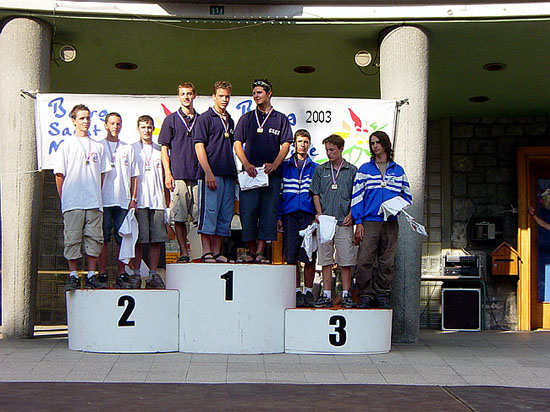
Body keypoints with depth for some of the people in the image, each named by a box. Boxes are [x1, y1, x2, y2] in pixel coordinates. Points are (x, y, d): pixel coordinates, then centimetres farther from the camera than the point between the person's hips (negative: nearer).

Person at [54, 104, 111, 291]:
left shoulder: (98, 146, 15)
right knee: (72, 239, -3)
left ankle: (92, 276, 7)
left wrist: (97, 195, 8)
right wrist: (64, 198, -1)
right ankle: (73, 277, 3)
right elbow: (59, 174, 3)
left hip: (94, 202, 3)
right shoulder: (67, 145, 5)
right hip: (73, 202, -3)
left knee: (94, 238, 1)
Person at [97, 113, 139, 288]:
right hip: (104, 199, -2)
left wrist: (133, 198, 6)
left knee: (122, 238, 1)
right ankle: (102, 274, 0)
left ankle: (121, 274, 5)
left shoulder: (128, 148, 15)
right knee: (103, 238, -4)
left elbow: (134, 175, 14)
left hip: (123, 200, 2)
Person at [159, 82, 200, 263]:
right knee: (179, 216, -2)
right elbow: (164, 148, 5)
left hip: (198, 175, 2)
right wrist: (167, 173, -5)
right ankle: (184, 253, 2)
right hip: (178, 175, -1)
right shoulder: (171, 119, 9)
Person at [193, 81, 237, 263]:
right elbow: (199, 147, -8)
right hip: (211, 174, -7)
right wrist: (208, 173, -16)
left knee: (225, 215, 5)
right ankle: (206, 252, -5)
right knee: (209, 212, -8)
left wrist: (234, 173, 16)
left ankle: (217, 253, 10)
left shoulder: (230, 121, 20)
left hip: (228, 174, 7)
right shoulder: (205, 118, 0)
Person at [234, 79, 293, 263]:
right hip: (250, 172, 1)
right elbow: (238, 144, 9)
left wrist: (274, 164, -11)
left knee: (268, 212, -5)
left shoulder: (280, 119, 13)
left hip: (271, 173, -1)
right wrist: (246, 164, -8)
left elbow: (286, 145, 5)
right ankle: (251, 250, 3)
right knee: (247, 212, -6)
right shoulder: (246, 118, 16)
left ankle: (260, 251, -3)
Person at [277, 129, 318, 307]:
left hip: (309, 215, 0)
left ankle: (308, 292, 6)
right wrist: (279, 216, 3)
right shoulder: (285, 166, 13)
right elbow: (279, 192, 11)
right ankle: (297, 291, 6)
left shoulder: (315, 168, 13)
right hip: (290, 214, 0)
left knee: (309, 256, -3)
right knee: (292, 256, -2)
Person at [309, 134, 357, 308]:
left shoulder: (352, 170, 6)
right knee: (325, 260, 3)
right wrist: (319, 213, -2)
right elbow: (316, 194, 12)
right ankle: (326, 295, 8)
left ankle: (346, 294, 5)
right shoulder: (320, 170, 11)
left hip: (344, 222, -2)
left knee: (346, 261, -2)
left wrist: (350, 215, -6)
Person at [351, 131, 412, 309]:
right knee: (364, 261, -10)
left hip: (391, 223, 2)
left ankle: (382, 295, 12)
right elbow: (357, 196, 4)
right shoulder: (364, 170, 10)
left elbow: (407, 195, 20)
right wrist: (358, 223, -4)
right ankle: (366, 296, 0)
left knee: (387, 262, 2)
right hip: (369, 222, -2)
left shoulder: (398, 171, 15)